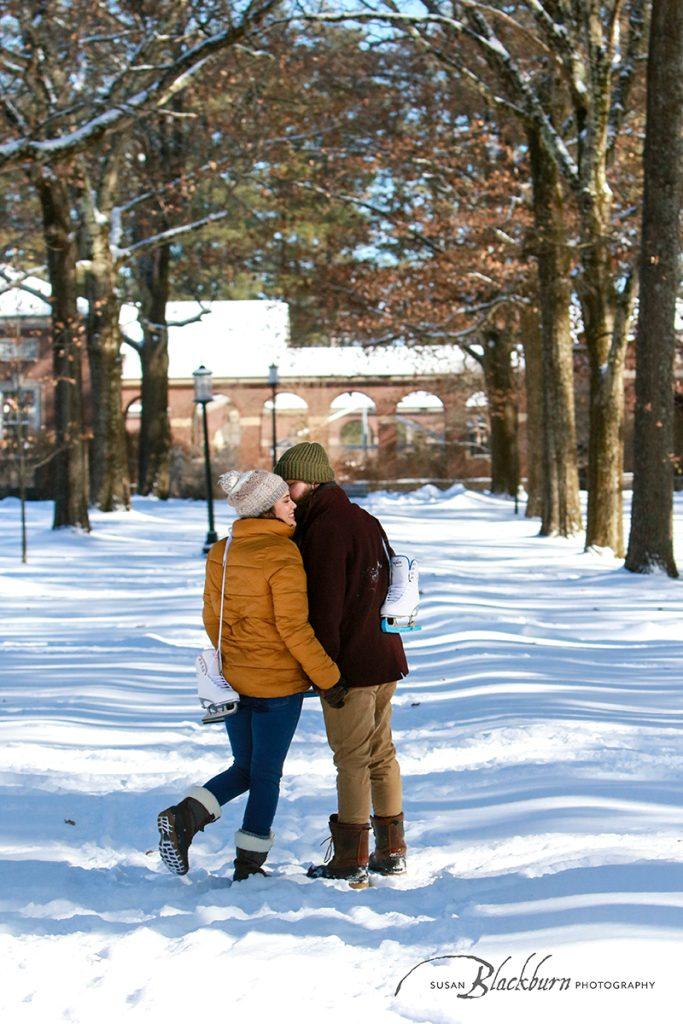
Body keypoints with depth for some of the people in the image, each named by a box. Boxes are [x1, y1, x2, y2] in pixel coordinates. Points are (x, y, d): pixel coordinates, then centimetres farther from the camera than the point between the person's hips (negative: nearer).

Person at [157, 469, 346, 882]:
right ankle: (249, 864, 14)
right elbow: (293, 628, -19)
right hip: (278, 685, -6)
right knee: (267, 774, 8)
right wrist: (329, 678, -11)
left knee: (244, 769, 19)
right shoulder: (283, 557, -17)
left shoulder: (220, 553, 3)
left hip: (232, 679, 6)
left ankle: (185, 816, -4)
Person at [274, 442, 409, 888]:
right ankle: (392, 851, 20)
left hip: (350, 663, -9)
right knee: (381, 753, 15)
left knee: (352, 759, -3)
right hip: (385, 655, 9)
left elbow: (326, 605, -20)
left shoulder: (326, 528, -16)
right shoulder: (364, 520, 14)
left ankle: (351, 859, 2)